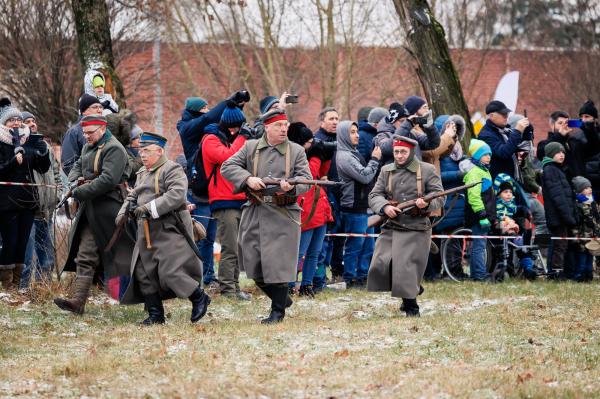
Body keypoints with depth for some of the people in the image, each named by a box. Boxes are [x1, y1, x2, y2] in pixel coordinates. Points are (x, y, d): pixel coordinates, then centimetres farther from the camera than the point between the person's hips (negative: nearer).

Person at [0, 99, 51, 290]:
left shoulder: (29, 141, 11)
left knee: (22, 244, 6)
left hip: (28, 201, 5)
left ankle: (16, 285, 12)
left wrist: (43, 153, -8)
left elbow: (43, 169, 11)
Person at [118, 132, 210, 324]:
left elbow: (177, 195, -22)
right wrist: (123, 211, 3)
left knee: (171, 272, -15)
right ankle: (155, 314, 12)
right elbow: (133, 196, 24)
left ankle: (200, 298, 6)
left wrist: (149, 208, -25)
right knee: (143, 273, 4)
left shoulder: (172, 170, -9)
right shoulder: (142, 173, 19)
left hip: (169, 230, -9)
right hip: (147, 233, 9)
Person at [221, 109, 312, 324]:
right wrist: (248, 179, -15)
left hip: (283, 215, -3)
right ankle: (282, 298, 26)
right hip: (254, 214, 3)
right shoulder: (250, 147, 6)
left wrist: (291, 187, -24)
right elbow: (227, 167, 2)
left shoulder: (297, 151, 3)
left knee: (278, 265, -6)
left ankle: (278, 310, 7)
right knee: (254, 265, 5)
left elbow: (306, 180, -2)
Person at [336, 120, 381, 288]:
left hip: (363, 207, 10)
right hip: (353, 208, -10)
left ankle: (363, 277, 22)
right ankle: (350, 279, 4)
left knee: (367, 245, 14)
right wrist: (374, 159, -8)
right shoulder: (344, 156, -15)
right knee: (354, 246, -3)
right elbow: (365, 176, -19)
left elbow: (367, 177, 21)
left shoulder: (354, 153, 15)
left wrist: (374, 160, 8)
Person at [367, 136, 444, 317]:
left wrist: (426, 203, -22)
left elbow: (440, 197, -1)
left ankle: (411, 305, 9)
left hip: (416, 229, -4)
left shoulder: (427, 170, -1)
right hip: (391, 227, 4)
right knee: (380, 265, -5)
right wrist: (384, 207, -15)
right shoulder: (386, 171, 9)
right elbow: (374, 196, 6)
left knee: (407, 269, -9)